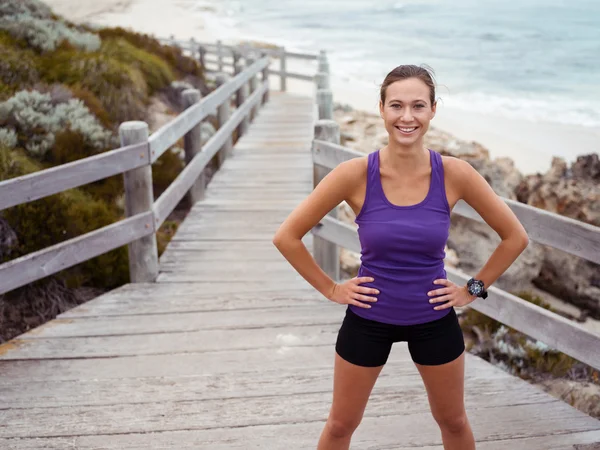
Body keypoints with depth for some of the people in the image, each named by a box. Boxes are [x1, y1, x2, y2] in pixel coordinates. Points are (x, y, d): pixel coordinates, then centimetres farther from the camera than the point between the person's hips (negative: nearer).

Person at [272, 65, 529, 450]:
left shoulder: (455, 174, -16)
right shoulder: (356, 174, -20)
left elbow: (515, 237, -3)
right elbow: (287, 237, -11)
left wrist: (474, 289, -3)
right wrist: (330, 289, -7)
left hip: (434, 319, 1)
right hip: (368, 317, -1)